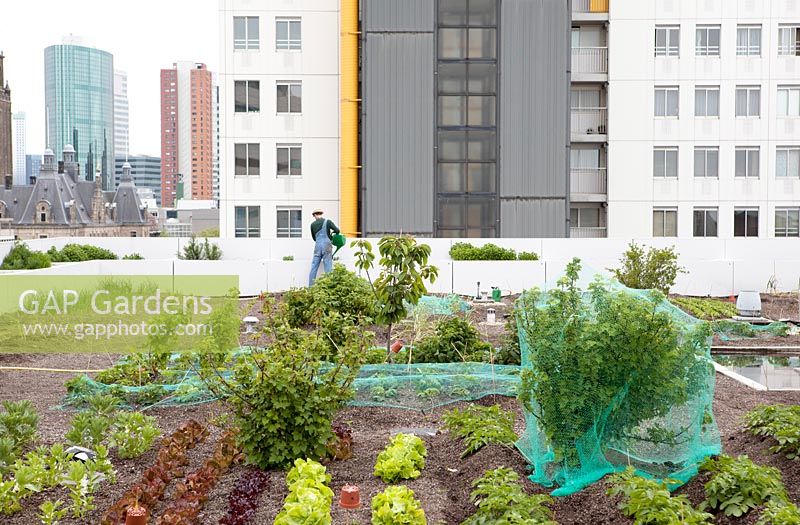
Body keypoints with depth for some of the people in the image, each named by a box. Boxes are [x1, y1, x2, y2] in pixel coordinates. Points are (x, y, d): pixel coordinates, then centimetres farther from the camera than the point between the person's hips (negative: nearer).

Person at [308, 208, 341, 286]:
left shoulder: (313, 224, 8)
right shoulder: (327, 221, -1)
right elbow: (337, 230, -9)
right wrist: (332, 232, 13)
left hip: (317, 246, 3)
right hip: (326, 246, -2)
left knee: (314, 268, 7)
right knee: (328, 268, -1)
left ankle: (311, 287, 6)